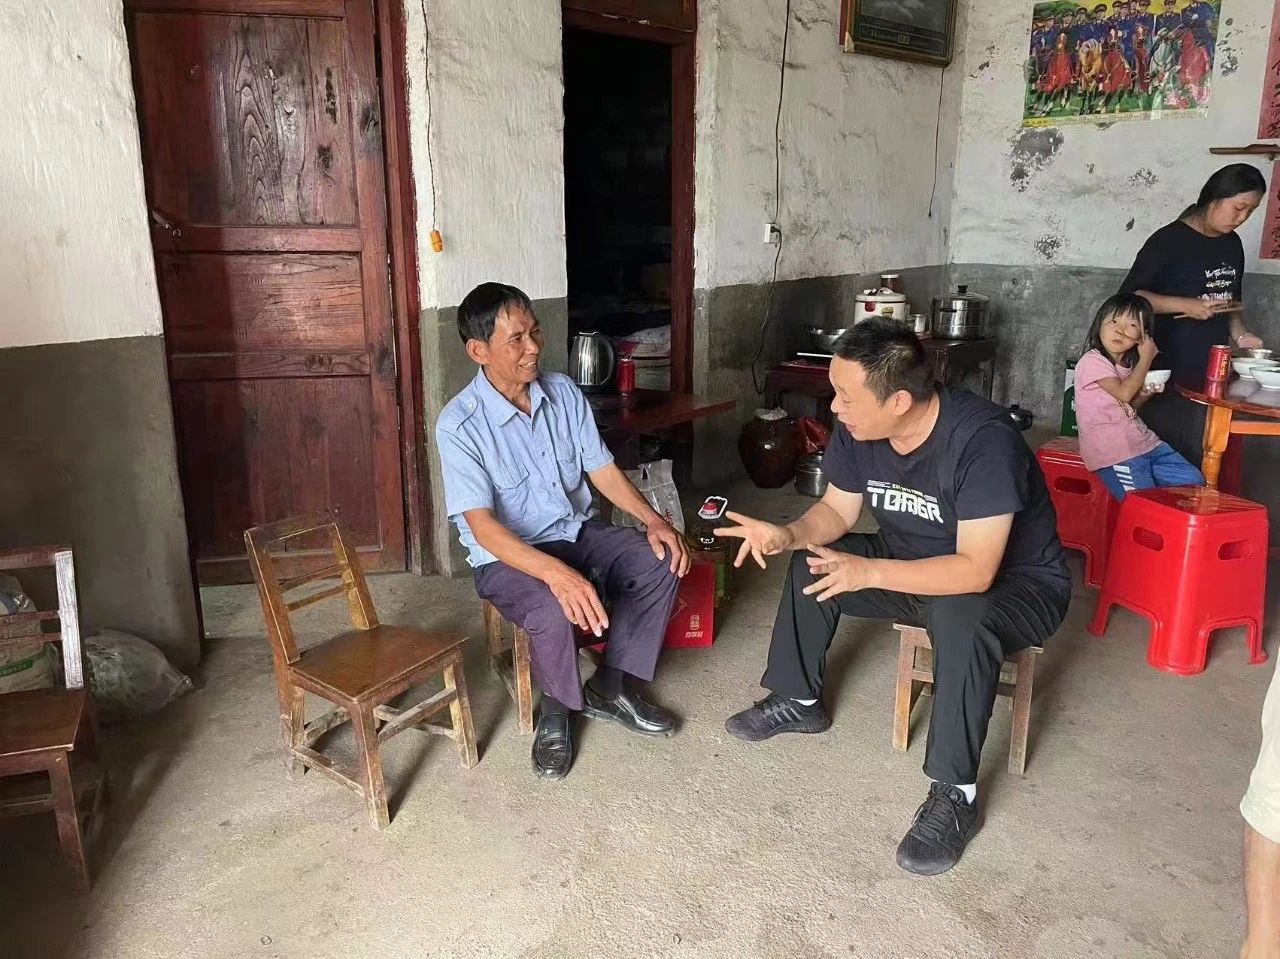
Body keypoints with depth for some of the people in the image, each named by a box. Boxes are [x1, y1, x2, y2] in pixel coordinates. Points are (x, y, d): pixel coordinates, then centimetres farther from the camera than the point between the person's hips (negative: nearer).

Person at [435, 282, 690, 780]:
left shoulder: (563, 391, -3)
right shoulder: (458, 425, -20)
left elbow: (602, 469, 4)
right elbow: (482, 525, -27)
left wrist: (653, 519, -12)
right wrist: (557, 573, -41)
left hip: (576, 532, 6)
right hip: (507, 555, -6)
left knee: (660, 562, -15)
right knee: (554, 609, -35)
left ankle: (610, 686, 4)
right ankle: (556, 710, -1)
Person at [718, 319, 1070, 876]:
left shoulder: (982, 439, -34)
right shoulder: (857, 430, -14)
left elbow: (976, 571, -36)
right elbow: (836, 511, -1)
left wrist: (870, 572, -44)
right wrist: (788, 534, -22)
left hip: (1014, 581, -7)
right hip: (918, 563, 7)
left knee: (960, 618, -38)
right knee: (812, 563, -6)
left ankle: (955, 795, -22)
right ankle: (798, 701, 13)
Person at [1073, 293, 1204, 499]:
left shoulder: (1130, 365, 17)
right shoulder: (1092, 361, -9)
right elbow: (1124, 393, -19)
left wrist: (1145, 393, 4)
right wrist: (1146, 359, -7)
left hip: (1142, 440, 8)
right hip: (1112, 450, -8)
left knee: (1194, 482, 4)